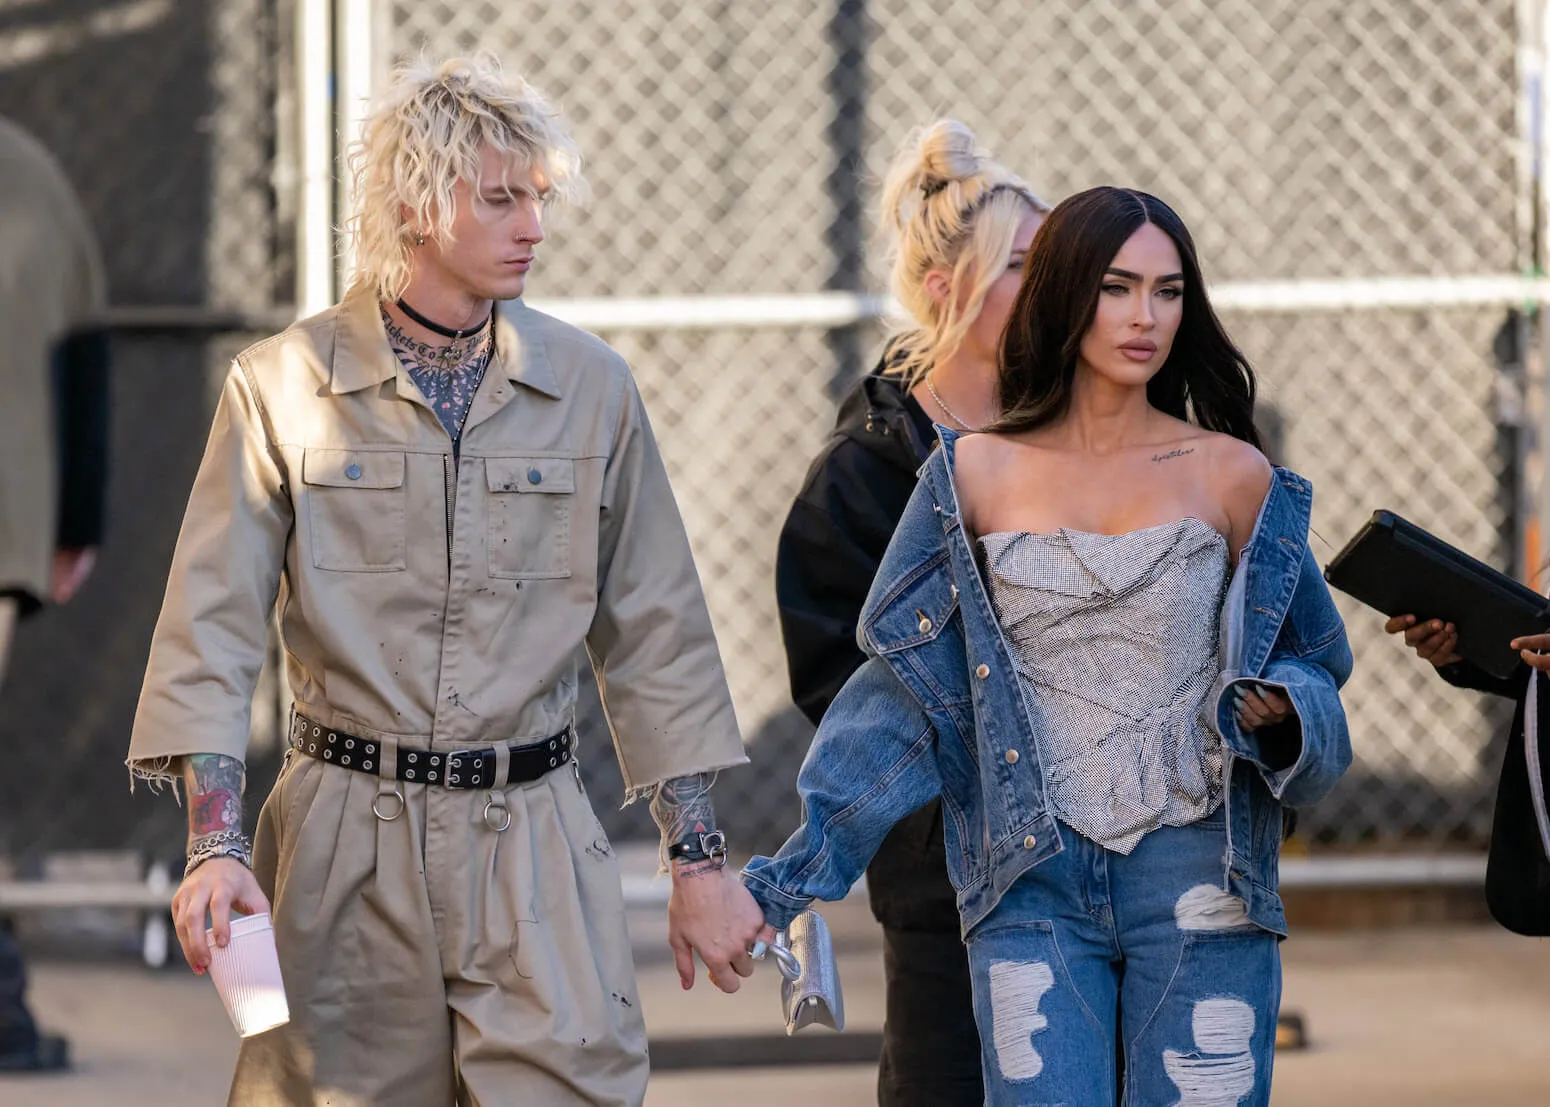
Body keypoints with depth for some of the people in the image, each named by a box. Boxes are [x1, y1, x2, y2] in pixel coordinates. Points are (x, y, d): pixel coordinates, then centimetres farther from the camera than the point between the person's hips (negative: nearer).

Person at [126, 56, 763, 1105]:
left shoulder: (590, 387, 5)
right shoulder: (285, 386, -1)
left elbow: (656, 637, 10)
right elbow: (211, 631, -3)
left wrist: (700, 860, 7)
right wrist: (215, 848, -14)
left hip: (535, 849, 1)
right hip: (345, 848, -1)